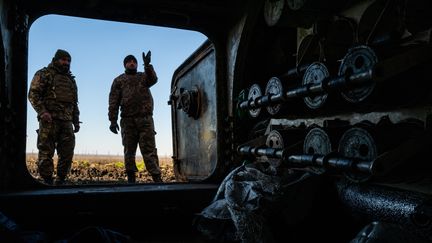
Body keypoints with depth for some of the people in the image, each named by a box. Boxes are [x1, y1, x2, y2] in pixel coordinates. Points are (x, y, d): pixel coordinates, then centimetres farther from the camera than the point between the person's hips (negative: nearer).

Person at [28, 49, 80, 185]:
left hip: (66, 121, 6)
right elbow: (33, 94, -5)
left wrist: (76, 121, 18)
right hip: (49, 119, -6)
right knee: (46, 152, -6)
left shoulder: (71, 80, 24)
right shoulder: (44, 74, 6)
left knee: (67, 152, 1)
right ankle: (47, 182, -2)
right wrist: (42, 112, -18)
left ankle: (60, 181, 8)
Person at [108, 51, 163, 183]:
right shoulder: (119, 80, 14)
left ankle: (157, 177, -8)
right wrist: (113, 120, -5)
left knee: (149, 149, -4)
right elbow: (113, 101, 6)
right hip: (127, 120, 0)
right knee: (129, 150, 4)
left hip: (145, 119, 0)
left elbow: (153, 80, -7)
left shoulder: (144, 76, 18)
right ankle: (131, 178, 9)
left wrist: (147, 65, -25)